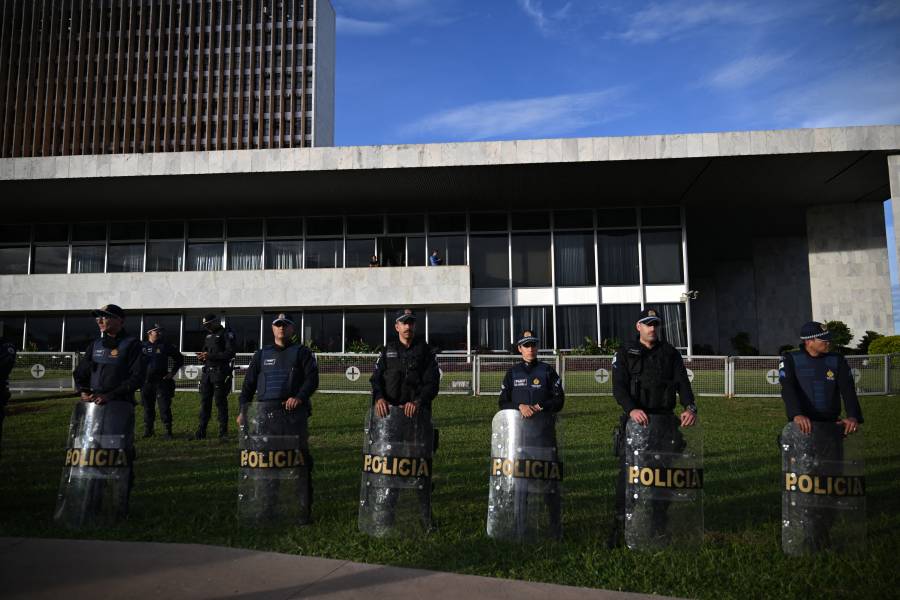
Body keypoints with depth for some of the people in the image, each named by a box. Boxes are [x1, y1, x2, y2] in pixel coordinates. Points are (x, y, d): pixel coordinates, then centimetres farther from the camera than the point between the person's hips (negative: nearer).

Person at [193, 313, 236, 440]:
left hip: (220, 372, -7)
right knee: (205, 401, 7)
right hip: (207, 372, 7)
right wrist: (202, 356, 2)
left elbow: (230, 353, -15)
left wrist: (210, 356, -18)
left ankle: (223, 432, 3)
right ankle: (201, 431, 12)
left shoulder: (226, 334, -5)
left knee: (220, 402, -4)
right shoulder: (209, 336, 20)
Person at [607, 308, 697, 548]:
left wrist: (690, 407, -22)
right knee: (627, 473, -3)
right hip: (634, 420, -2)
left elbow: (682, 383, -2)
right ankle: (619, 528, 5)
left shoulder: (671, 353, 10)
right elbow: (619, 387, -10)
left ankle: (659, 528, 22)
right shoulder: (625, 353, 2)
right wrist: (632, 409, -28)